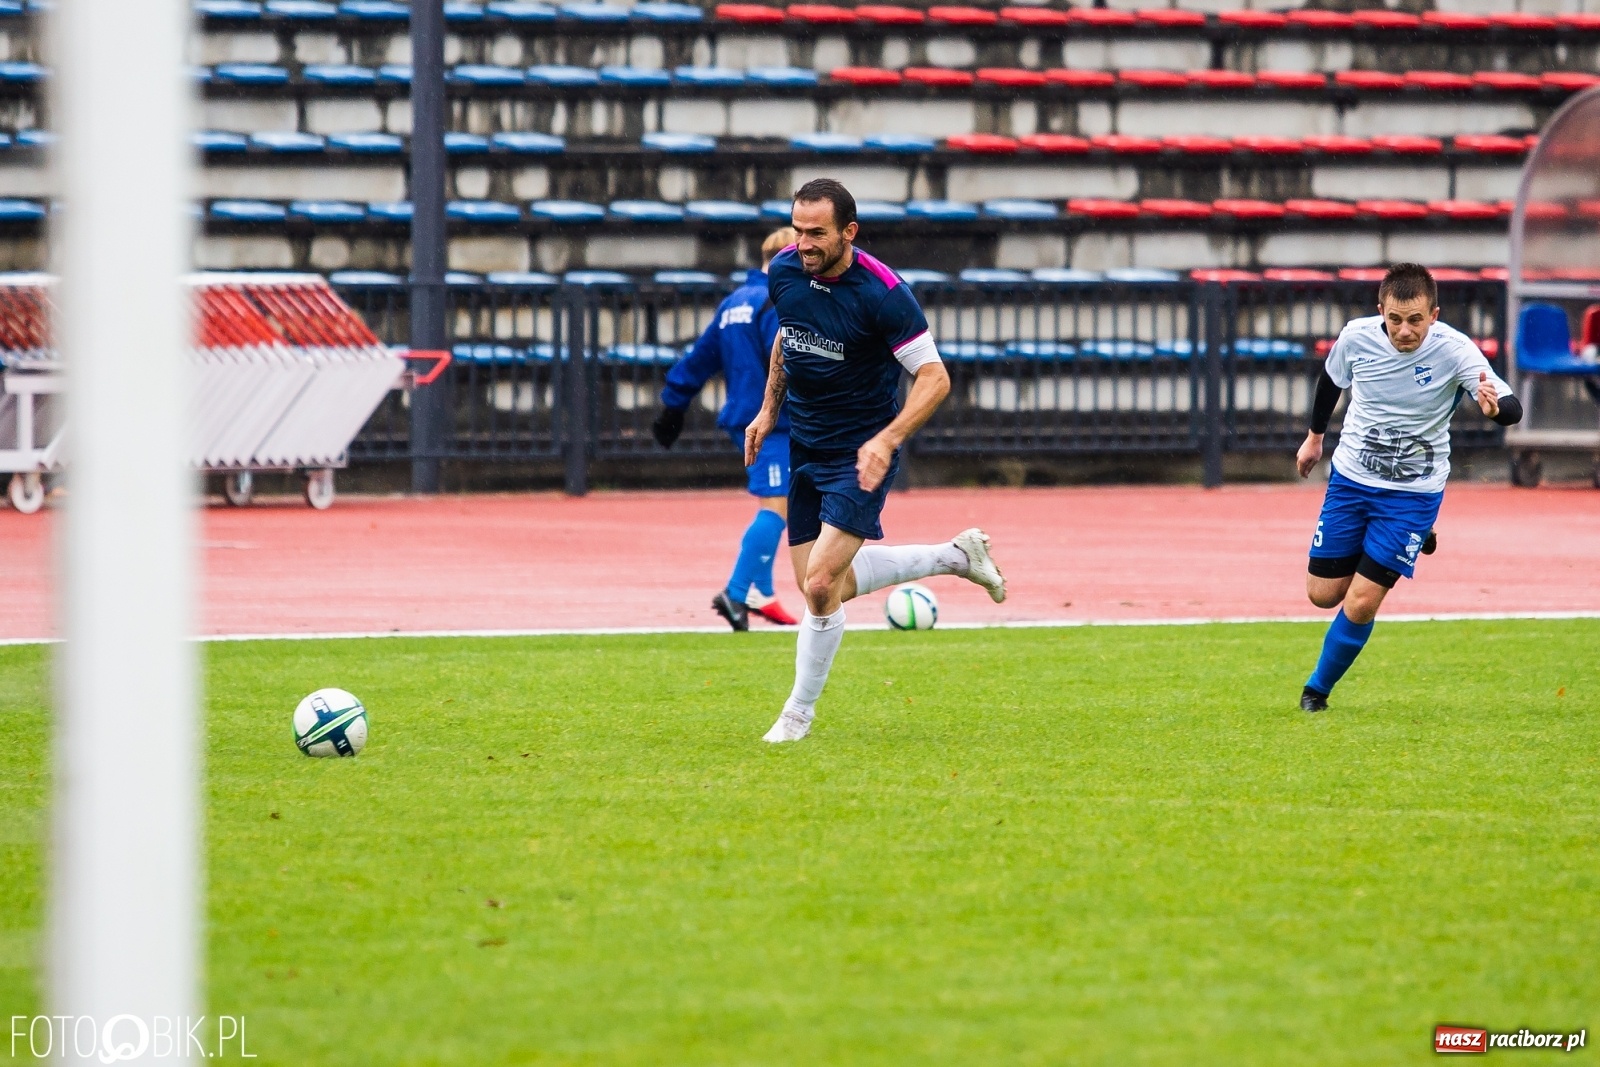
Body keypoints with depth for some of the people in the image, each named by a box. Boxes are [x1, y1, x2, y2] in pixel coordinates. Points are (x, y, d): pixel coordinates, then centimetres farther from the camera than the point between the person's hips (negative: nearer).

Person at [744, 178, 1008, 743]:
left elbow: (935, 377, -18)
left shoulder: (882, 292, -23)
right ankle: (956, 555, 29)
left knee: (821, 585, -16)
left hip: (862, 453, -7)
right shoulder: (783, 271, -5)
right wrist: (769, 410, 15)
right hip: (804, 448, 7)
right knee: (827, 586, 10)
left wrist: (886, 440, -30)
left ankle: (799, 711, 6)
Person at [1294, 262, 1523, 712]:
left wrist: (1495, 405, -53)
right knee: (1323, 593, 7)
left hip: (1412, 492, -3)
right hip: (1350, 479, 3)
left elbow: (1513, 407, -29)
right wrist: (1314, 436, 23)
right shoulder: (1356, 337, -14)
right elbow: (1331, 379, 10)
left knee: (1361, 603, -8)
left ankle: (1318, 688, 18)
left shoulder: (1454, 350, -22)